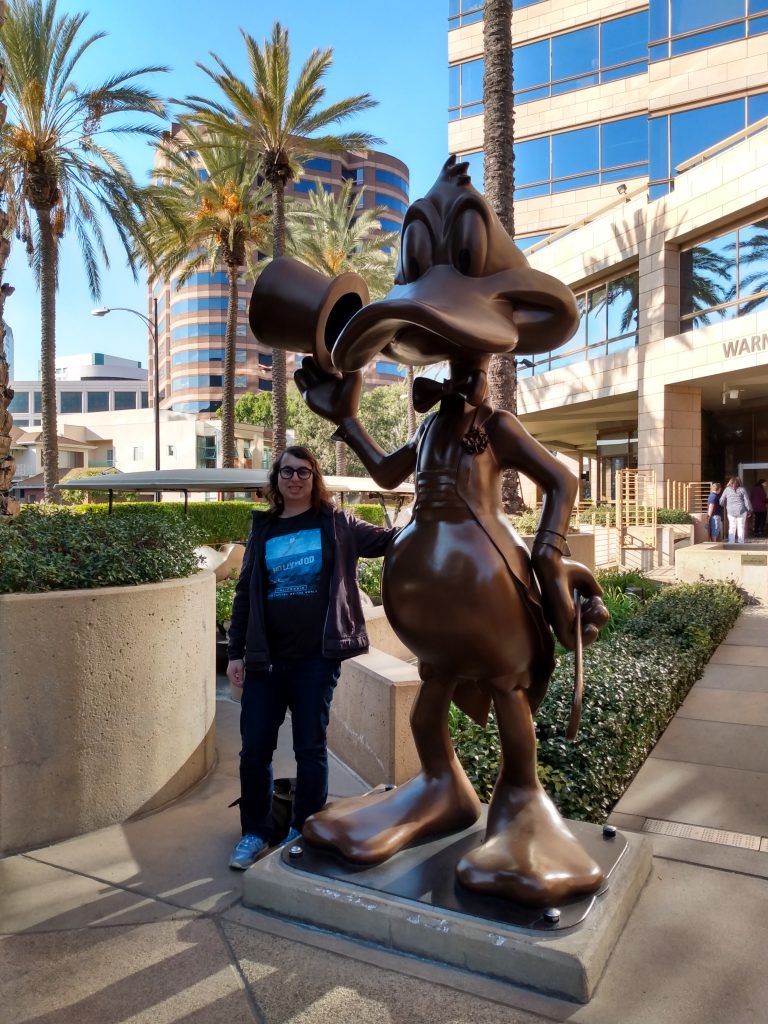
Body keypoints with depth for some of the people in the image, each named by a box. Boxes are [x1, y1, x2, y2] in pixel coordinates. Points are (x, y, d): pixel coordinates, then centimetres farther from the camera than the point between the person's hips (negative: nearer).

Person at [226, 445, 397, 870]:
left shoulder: (337, 524, 2)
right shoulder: (263, 529, 9)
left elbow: (389, 540, -2)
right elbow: (245, 593, 10)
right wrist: (236, 652, 7)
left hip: (317, 657, -2)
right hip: (265, 658, 3)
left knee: (310, 748, 8)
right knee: (255, 749, 8)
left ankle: (304, 832, 26)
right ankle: (254, 832, 27)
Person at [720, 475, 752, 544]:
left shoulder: (727, 490, 5)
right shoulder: (742, 490, 0)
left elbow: (722, 501, 5)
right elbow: (747, 501, 0)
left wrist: (724, 508, 20)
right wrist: (749, 510, 8)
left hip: (730, 511, 1)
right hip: (741, 511, -1)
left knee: (732, 528, 6)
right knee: (741, 528, 4)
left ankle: (731, 543, 5)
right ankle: (740, 543, 5)